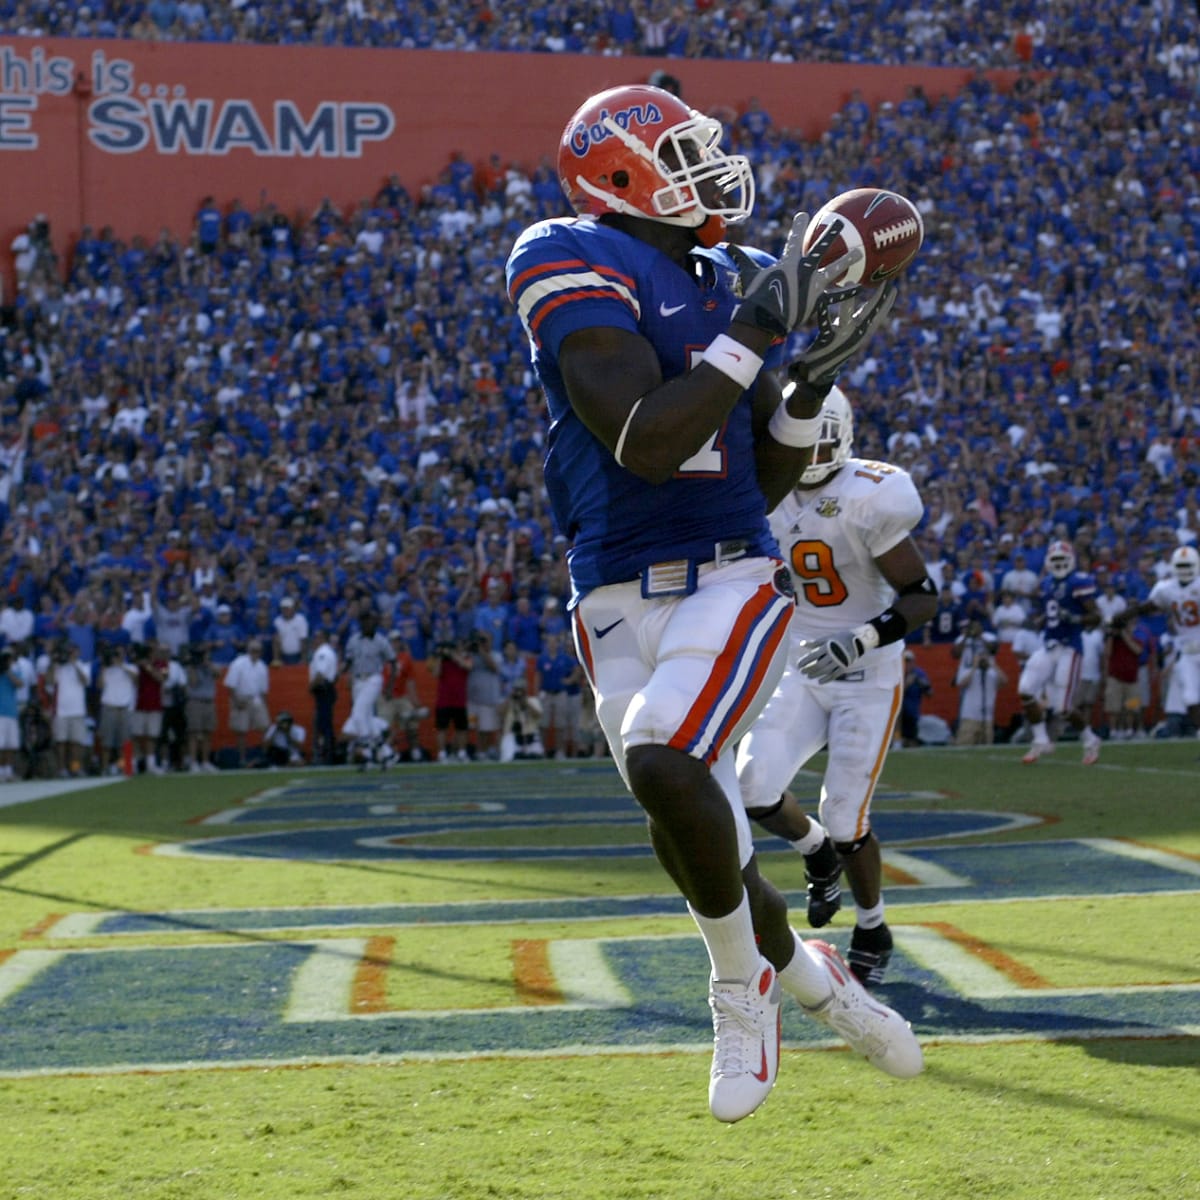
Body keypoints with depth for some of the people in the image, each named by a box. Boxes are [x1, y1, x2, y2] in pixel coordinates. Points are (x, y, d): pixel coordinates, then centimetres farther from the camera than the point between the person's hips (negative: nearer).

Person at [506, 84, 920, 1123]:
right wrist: (755, 334, -17)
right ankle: (806, 970, 29)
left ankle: (744, 988, -4)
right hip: (621, 600, -2)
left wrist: (813, 380, 1)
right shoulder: (580, 270, -7)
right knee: (695, 843, 1)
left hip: (733, 580, 2)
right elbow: (645, 444, -20)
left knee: (665, 766, -26)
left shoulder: (728, 282, 12)